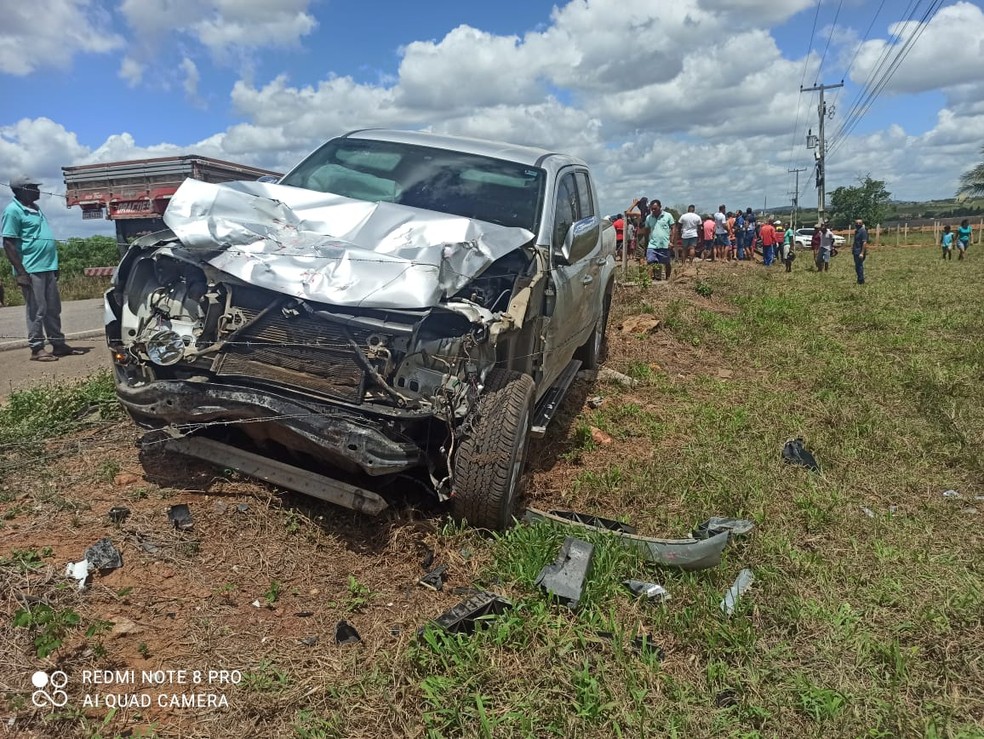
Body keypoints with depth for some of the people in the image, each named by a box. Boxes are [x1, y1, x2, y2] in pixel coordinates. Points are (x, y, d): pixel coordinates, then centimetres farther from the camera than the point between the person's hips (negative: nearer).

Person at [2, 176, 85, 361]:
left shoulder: (35, 208, 16)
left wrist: (54, 266, 21)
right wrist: (20, 272, -19)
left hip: (47, 268, 9)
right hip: (31, 270, -9)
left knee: (53, 309, 12)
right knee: (37, 310, -4)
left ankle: (58, 344, 20)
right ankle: (37, 348, 4)